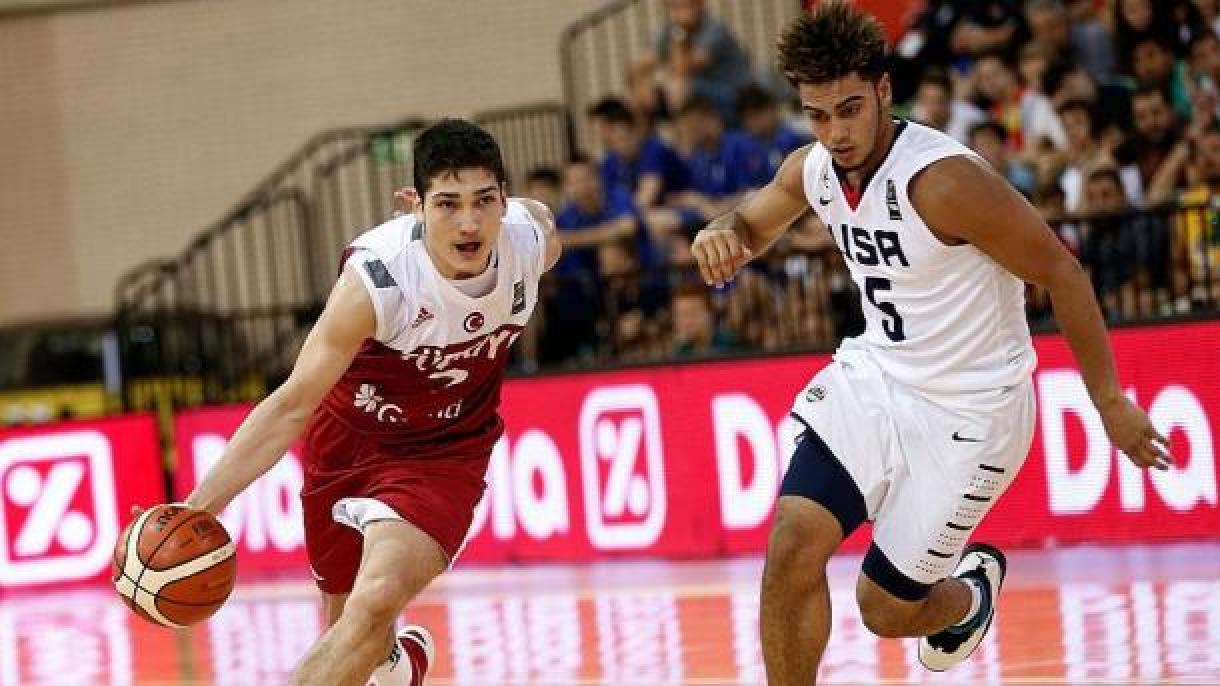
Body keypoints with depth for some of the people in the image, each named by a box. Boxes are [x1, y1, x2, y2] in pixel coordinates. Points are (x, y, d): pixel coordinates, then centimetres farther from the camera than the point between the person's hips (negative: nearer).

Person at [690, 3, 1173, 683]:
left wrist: (1109, 402, -12)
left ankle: (971, 591, 39)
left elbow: (1062, 274, -19)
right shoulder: (813, 169, -5)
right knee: (793, 547, -15)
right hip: (877, 374, 6)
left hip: (970, 410, -6)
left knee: (887, 609, 3)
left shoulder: (944, 180, -28)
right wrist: (722, 236, -9)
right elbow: (753, 224, 18)